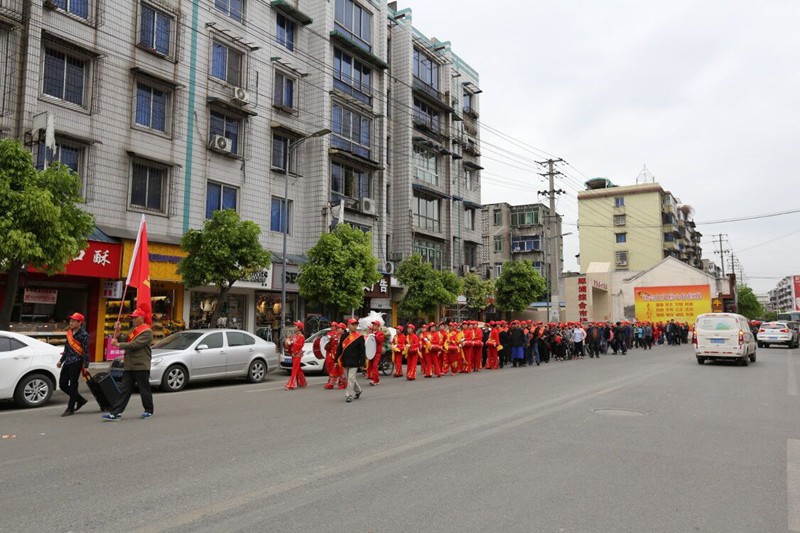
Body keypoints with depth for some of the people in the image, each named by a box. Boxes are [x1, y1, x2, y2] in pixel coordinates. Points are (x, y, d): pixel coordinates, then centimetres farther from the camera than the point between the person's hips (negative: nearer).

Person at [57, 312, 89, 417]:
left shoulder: (83, 334, -10)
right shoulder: (69, 333, 14)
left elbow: (86, 351, -13)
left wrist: (85, 366, -15)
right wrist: (61, 360, 20)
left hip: (76, 362, -9)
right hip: (67, 362, 9)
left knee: (73, 385, -2)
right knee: (62, 384, 10)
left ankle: (70, 409, 7)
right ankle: (80, 400, 24)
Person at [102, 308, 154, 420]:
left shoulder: (147, 332, -10)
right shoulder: (133, 331, 20)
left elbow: (135, 344, -20)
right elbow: (124, 340, 11)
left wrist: (118, 345, -16)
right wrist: (117, 332, -3)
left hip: (141, 366, -8)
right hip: (129, 366, 8)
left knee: (144, 390, 3)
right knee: (124, 390, 4)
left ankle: (149, 411, 17)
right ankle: (116, 412, 1)